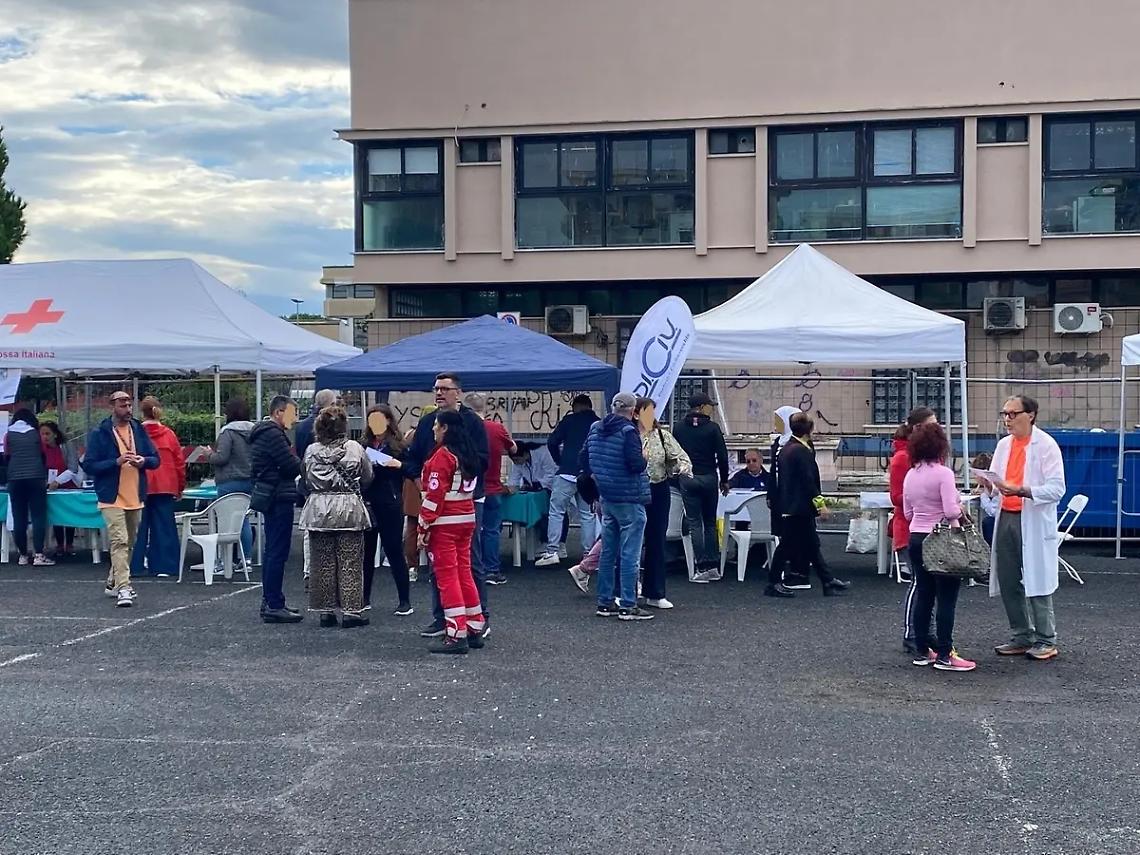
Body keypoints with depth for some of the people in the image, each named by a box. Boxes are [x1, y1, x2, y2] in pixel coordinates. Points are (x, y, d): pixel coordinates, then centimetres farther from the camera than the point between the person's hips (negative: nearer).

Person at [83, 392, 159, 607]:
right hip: (112, 498, -6)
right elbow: (88, 465, -9)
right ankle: (123, 588, -19)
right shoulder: (100, 434, -5)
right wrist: (117, 462, -21)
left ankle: (114, 582, 30)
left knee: (129, 543, 15)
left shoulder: (139, 430, 8)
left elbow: (155, 459, 12)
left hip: (136, 498, 6)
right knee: (119, 542, -15)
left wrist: (144, 461, -11)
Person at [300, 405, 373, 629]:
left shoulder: (311, 451, -1)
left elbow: (305, 479, 8)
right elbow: (367, 478, 3)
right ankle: (351, 610, 3)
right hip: (349, 509, -2)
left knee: (323, 563, 9)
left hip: (318, 511, 2)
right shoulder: (354, 448, -6)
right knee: (350, 563, 3)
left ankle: (326, 610, 13)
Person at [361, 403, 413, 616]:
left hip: (390, 505, -3)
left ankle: (405, 601, 6)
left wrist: (400, 465, -18)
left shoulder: (399, 445, 0)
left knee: (394, 550, -1)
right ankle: (364, 598, 20)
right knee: (366, 551, 9)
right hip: (367, 503, 4)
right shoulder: (364, 444, 8)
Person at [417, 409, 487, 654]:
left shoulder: (443, 455, -14)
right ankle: (476, 628, 19)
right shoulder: (469, 454, 10)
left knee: (447, 576, -4)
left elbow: (435, 494, -17)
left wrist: (424, 526, -13)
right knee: (464, 572, 14)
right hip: (467, 519, 8)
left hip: (444, 523, -8)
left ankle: (456, 635, -4)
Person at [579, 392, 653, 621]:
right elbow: (636, 464, -23)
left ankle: (604, 603, 19)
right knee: (630, 555, -3)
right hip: (629, 499, -8)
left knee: (608, 552, 14)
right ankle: (628, 606, -1)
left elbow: (583, 458, 13)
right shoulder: (628, 431, -17)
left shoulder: (596, 429, 7)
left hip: (607, 497, 8)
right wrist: (644, 460, -3)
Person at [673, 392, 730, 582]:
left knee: (694, 523, 2)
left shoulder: (679, 428, 3)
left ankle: (702, 568, -3)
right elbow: (722, 456, -5)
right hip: (709, 478, -1)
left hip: (688, 480, 1)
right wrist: (724, 480, 6)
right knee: (710, 522, 12)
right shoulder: (712, 428, -5)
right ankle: (713, 566, 10)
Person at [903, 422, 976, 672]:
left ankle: (922, 651, 16)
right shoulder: (943, 473, -15)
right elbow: (951, 511, -21)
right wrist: (961, 512, -1)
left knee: (923, 595, 12)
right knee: (946, 599, -2)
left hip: (916, 537, 7)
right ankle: (944, 655, -1)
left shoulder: (910, 475, 7)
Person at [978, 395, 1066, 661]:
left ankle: (1046, 640, 7)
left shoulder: (1046, 445, -8)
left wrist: (1020, 490, -26)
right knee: (1008, 583, 9)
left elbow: (1056, 488, -15)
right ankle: (1021, 637, 21)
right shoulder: (1003, 444, 13)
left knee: (1036, 583, -4)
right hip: (1006, 519, 7)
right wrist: (989, 485, -4)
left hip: (1033, 522, -7)